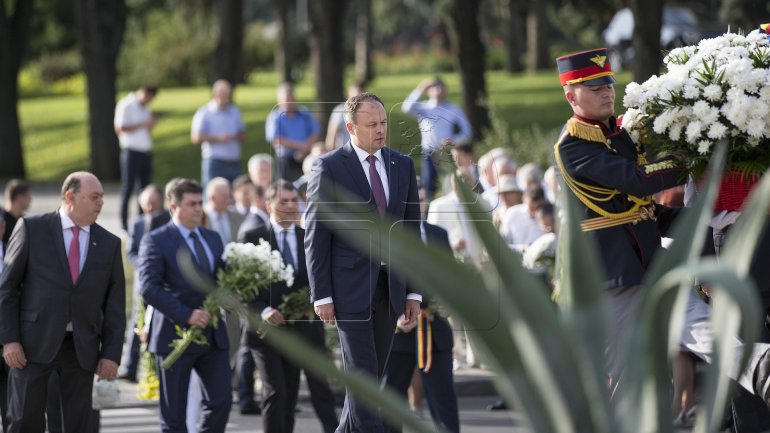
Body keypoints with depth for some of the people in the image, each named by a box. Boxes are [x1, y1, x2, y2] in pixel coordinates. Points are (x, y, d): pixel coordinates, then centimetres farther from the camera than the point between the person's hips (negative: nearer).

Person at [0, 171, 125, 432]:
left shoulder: (109, 244, 8)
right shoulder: (32, 229, 0)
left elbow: (115, 304, 9)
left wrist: (111, 353, 0)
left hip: (82, 348, 3)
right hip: (35, 343, -3)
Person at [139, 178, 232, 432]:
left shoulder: (213, 239, 15)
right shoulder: (156, 241, -6)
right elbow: (150, 289, -16)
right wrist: (186, 315, -24)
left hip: (213, 335, 6)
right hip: (175, 335, -5)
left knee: (222, 400, -2)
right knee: (174, 412, 2)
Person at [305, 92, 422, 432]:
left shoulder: (402, 165, 10)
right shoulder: (329, 167, -4)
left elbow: (412, 231, 13)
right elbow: (316, 235, -5)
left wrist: (414, 290, 8)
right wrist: (321, 295, -10)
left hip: (390, 286, 5)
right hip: (350, 286, -5)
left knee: (372, 375, 9)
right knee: (363, 374, -9)